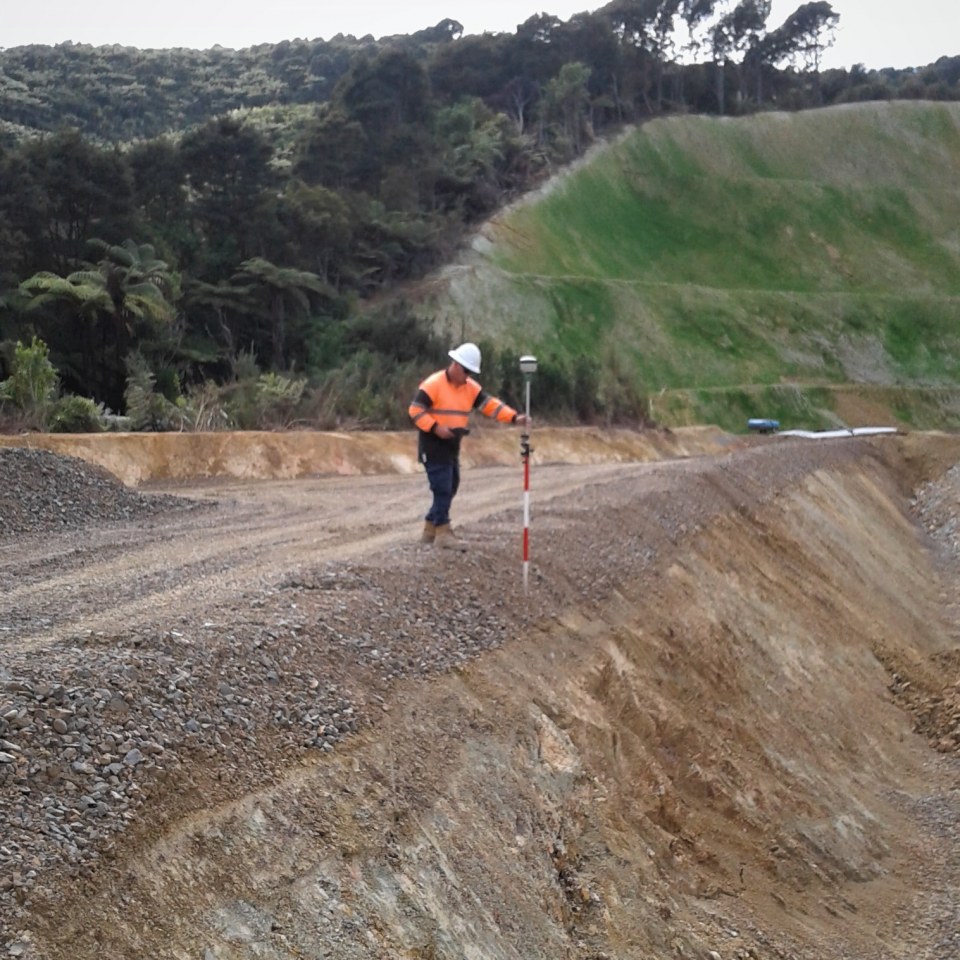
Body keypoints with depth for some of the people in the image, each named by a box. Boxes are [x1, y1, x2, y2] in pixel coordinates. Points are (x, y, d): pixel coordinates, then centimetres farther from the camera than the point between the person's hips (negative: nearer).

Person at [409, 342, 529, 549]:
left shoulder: (470, 387, 6)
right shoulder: (433, 384, -15)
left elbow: (490, 404, 0)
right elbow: (415, 410, -15)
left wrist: (514, 417, -14)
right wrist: (435, 427, -25)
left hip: (452, 447, 8)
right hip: (433, 446, -8)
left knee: (450, 489, 12)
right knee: (443, 489, -10)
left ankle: (430, 530, 23)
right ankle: (443, 533, -4)